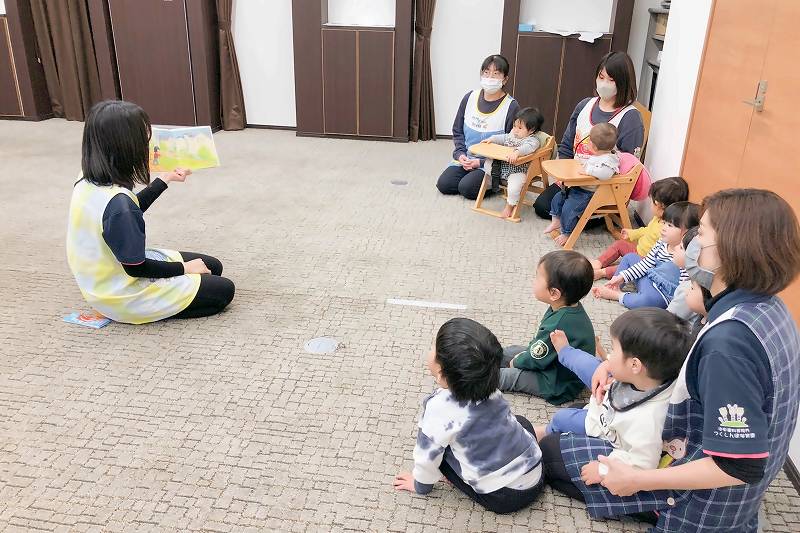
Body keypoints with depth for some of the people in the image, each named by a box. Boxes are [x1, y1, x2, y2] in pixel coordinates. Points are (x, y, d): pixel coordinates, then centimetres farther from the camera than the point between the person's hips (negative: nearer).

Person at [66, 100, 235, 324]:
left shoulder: (88, 182, -5)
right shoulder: (117, 203, -33)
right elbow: (136, 267, -24)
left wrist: (164, 180, 16)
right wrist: (183, 268, -9)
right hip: (124, 296, -9)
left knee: (212, 266, 15)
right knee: (223, 290, -3)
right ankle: (139, 311, -1)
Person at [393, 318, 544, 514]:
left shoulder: (439, 408, -22)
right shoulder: (489, 387, -4)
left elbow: (428, 454, -9)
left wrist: (420, 485, 10)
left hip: (502, 498, -6)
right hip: (536, 480, 6)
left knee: (441, 447, 3)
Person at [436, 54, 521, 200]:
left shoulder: (511, 107, -12)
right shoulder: (470, 98, 3)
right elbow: (457, 131, 13)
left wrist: (481, 162, -15)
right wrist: (460, 154, -5)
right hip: (466, 159, 5)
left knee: (467, 188, -25)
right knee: (443, 184, -13)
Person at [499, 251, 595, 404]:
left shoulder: (557, 327, -39)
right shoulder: (571, 308, -10)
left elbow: (535, 360, -22)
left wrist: (517, 362, -3)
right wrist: (526, 354, 9)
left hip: (559, 387, -9)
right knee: (510, 351, 14)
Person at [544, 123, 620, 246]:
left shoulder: (609, 159, -22)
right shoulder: (595, 156, 9)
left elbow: (605, 173, -42)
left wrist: (588, 170, -34)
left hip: (589, 194, -11)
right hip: (578, 188, 11)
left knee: (568, 208, -17)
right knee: (558, 198, 13)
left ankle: (566, 234, 1)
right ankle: (556, 221, 26)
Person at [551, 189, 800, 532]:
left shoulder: (729, 340, -35)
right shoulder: (767, 308, -6)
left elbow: (739, 467, -33)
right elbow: (703, 369, 10)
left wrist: (636, 480, -26)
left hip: (706, 505, -8)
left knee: (563, 449, 2)